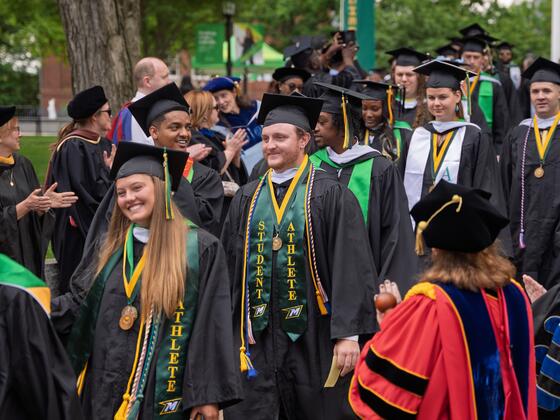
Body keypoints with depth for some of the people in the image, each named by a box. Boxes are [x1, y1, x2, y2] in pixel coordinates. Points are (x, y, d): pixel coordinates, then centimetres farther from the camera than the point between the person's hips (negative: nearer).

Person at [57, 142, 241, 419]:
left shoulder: (201, 249, -6)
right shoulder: (113, 249, 12)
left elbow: (212, 325, -10)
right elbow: (88, 315, 19)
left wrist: (209, 396, -14)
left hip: (165, 395, -5)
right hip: (108, 391, 5)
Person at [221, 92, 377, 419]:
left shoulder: (331, 195, -3)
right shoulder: (247, 198, 11)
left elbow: (351, 267, -9)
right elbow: (229, 267, 12)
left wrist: (348, 333, -16)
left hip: (314, 339, -3)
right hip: (257, 340, 4)